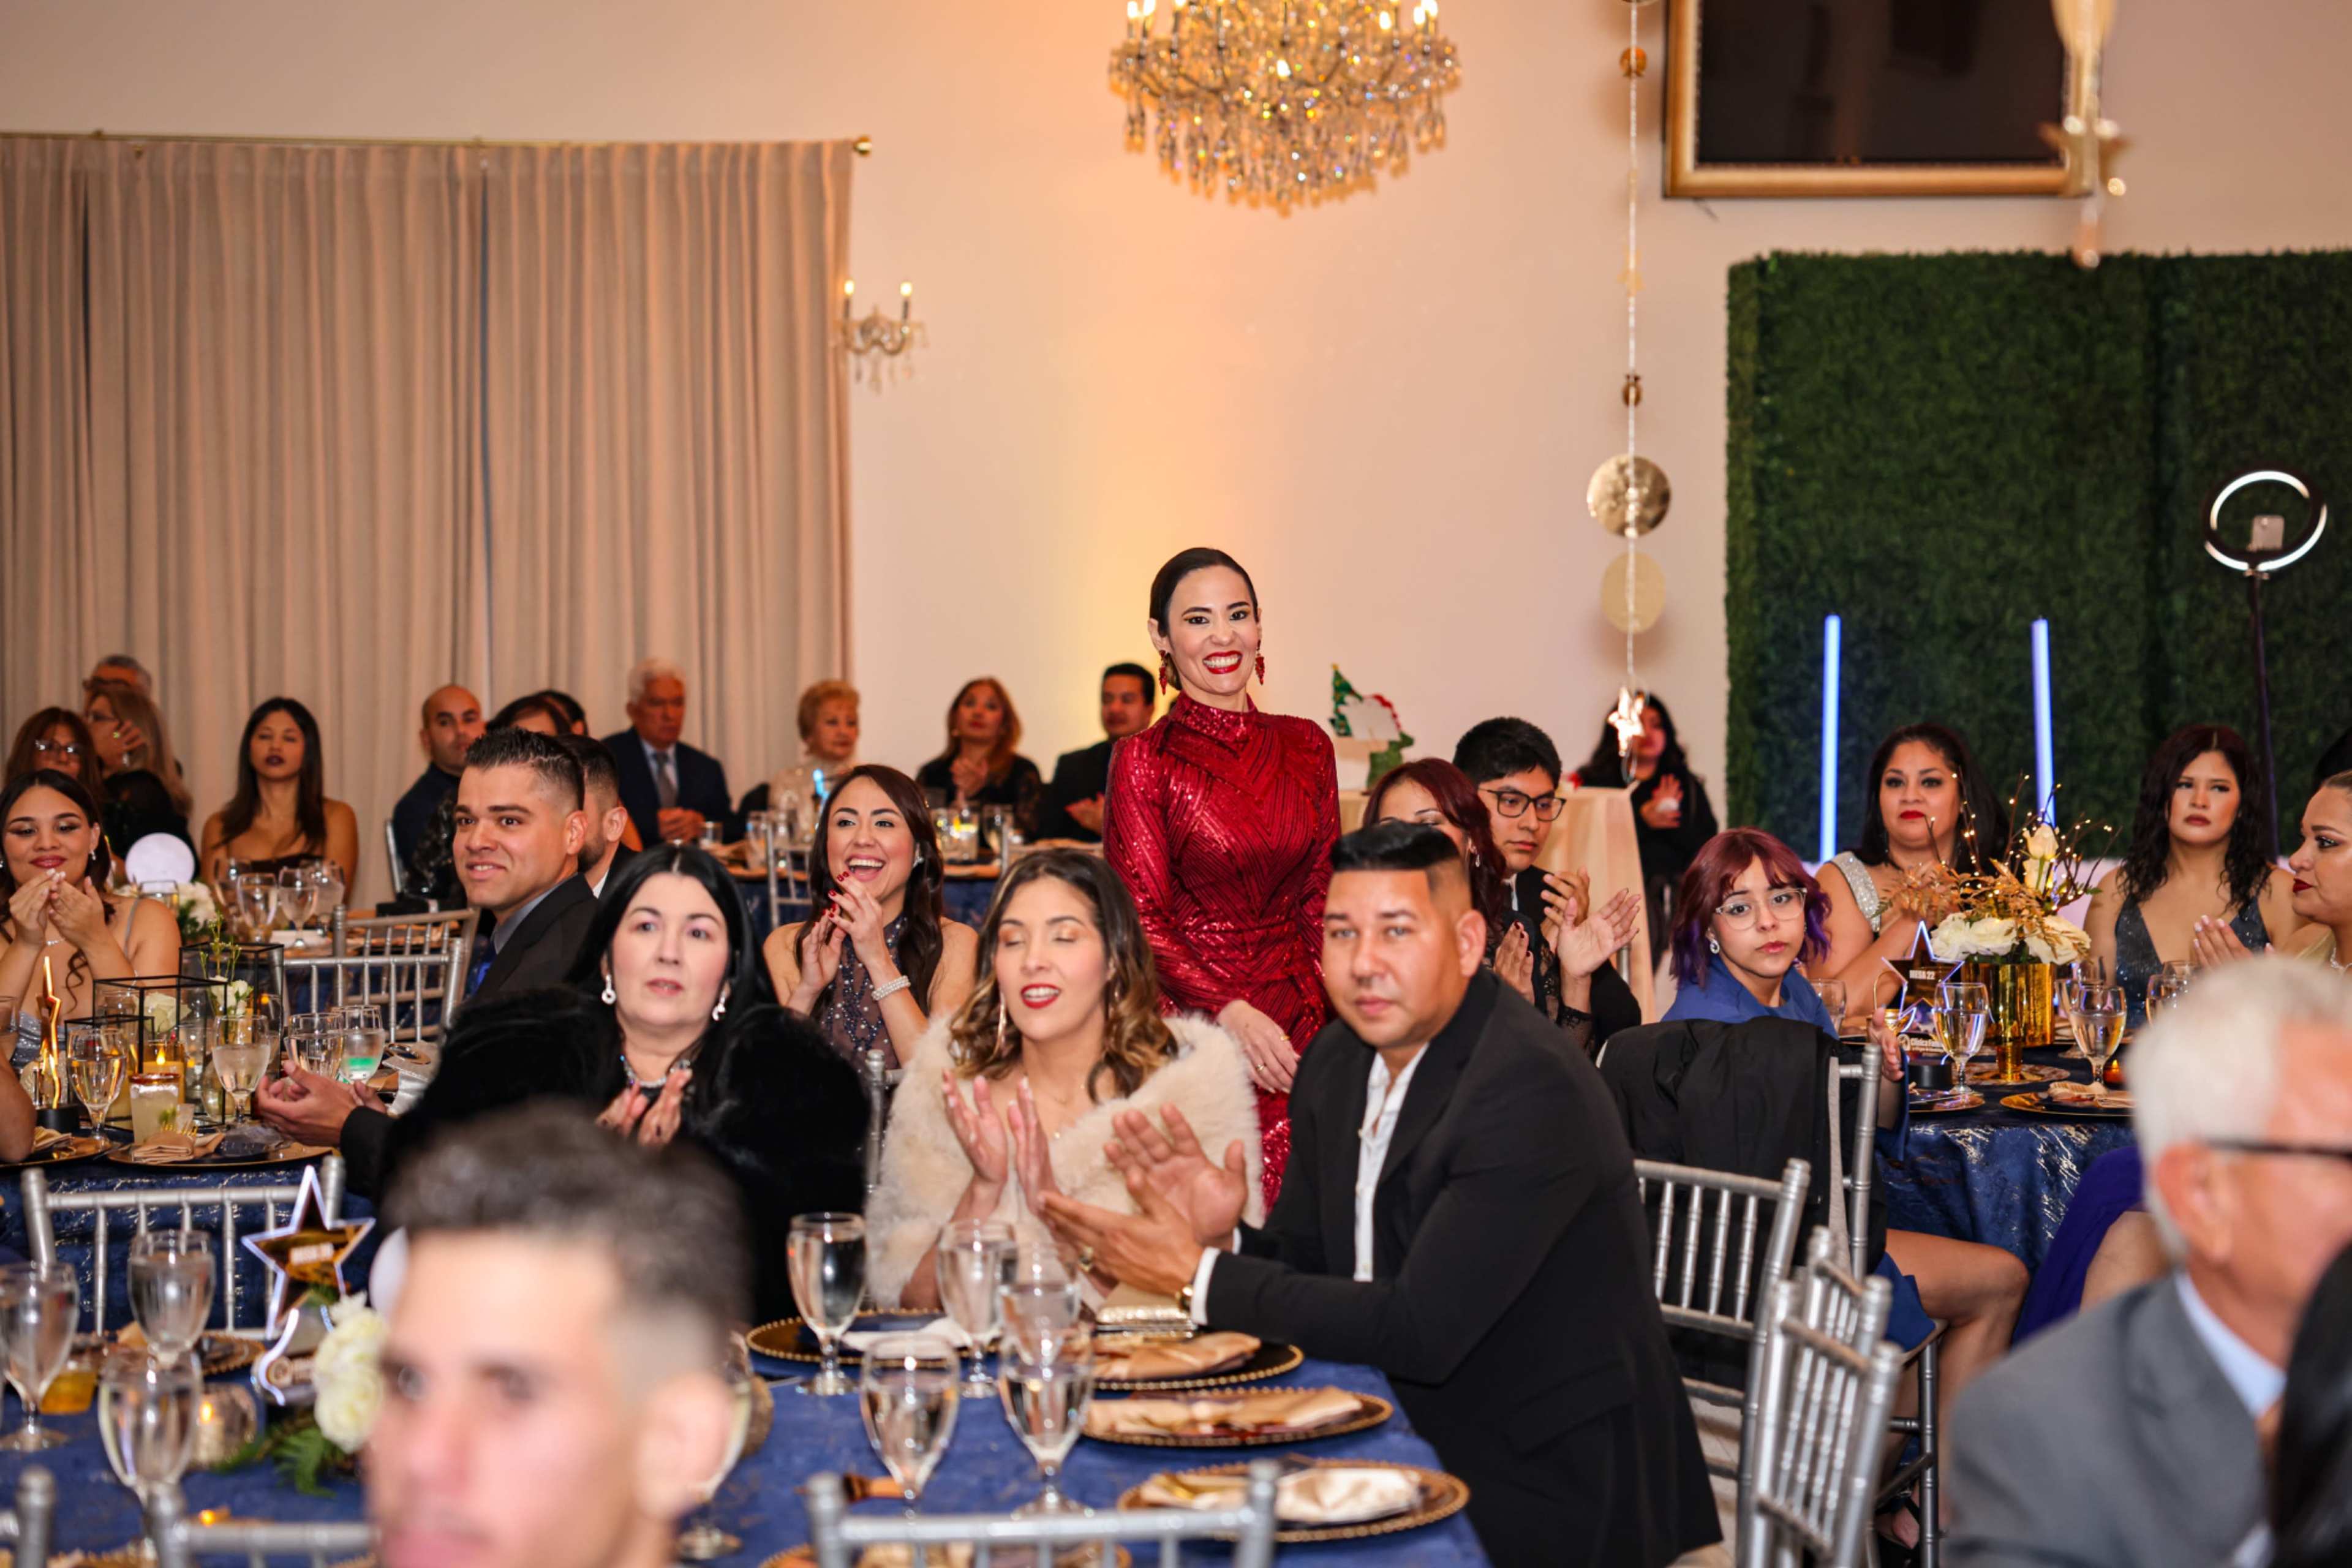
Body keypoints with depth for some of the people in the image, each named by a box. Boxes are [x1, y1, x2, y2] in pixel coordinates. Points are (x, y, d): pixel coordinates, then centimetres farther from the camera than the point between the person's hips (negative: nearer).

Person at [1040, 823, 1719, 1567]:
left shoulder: (1533, 1088, -23)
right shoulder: (1337, 1059, 4)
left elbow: (1420, 1332, -27)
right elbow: (1303, 1258, 10)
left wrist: (1198, 1276, -22)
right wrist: (1223, 1240, -13)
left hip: (1549, 1488, -7)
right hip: (1421, 1441, 7)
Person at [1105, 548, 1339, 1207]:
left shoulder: (1305, 747, 9)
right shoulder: (1144, 760, -3)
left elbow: (1320, 899, 12)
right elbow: (1142, 920, -7)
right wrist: (1231, 1011, -19)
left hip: (1296, 1028, 4)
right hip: (1189, 1024, -3)